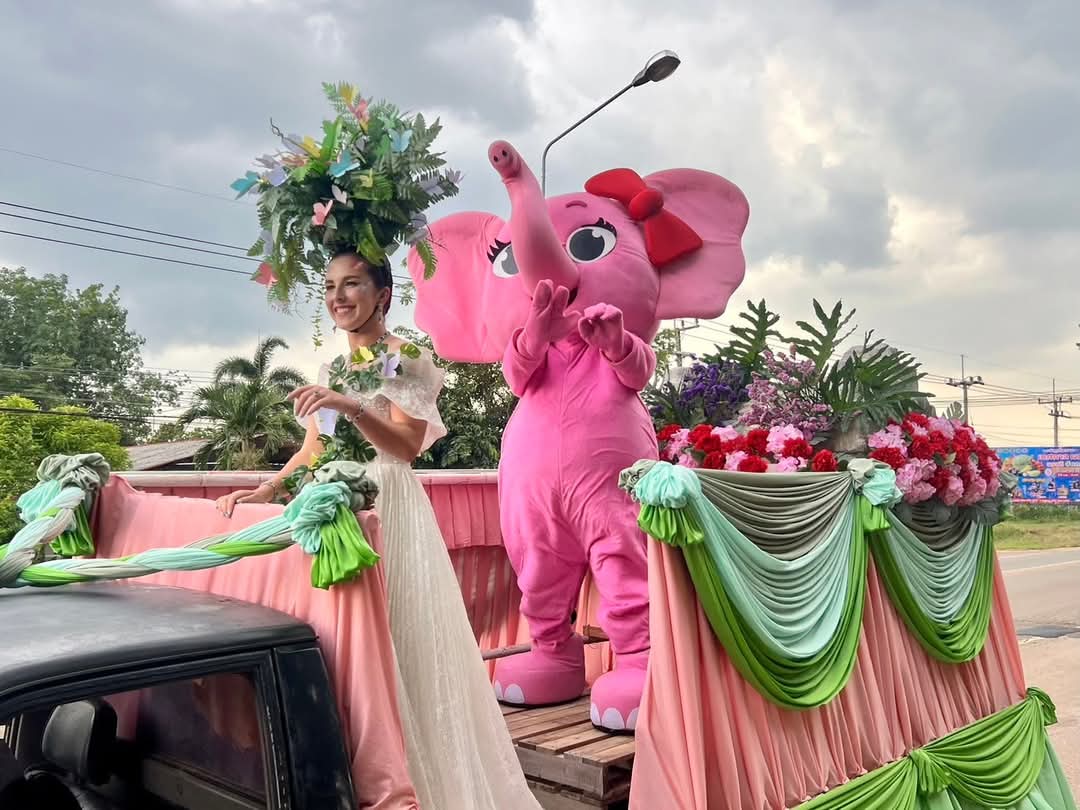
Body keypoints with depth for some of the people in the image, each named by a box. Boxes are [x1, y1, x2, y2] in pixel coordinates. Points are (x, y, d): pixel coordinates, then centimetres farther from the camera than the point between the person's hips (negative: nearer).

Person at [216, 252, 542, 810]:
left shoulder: (406, 358, -2)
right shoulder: (330, 367, 17)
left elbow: (408, 446, -13)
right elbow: (313, 451, 16)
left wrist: (352, 407, -26)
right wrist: (266, 490, 2)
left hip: (387, 509, -6)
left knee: (398, 643, -4)